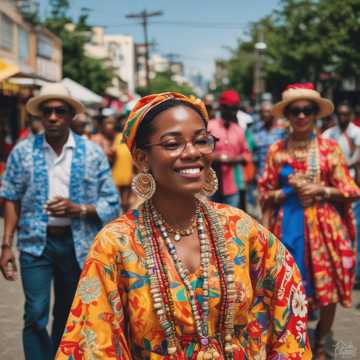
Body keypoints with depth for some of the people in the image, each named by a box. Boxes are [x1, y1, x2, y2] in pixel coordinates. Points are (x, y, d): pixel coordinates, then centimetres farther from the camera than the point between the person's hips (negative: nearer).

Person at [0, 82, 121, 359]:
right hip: (35, 242, -1)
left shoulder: (92, 153, -1)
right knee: (36, 314, -9)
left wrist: (77, 209, -17)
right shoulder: (23, 152, 0)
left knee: (67, 314, 15)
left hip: (76, 243, 1)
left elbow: (112, 204, -1)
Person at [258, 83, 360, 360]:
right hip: (288, 226, 1)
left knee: (328, 288, 4)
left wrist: (320, 191, -13)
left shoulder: (330, 148, 0)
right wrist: (290, 190, -11)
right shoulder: (277, 151, 3)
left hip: (324, 226, 0)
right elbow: (266, 194, 5)